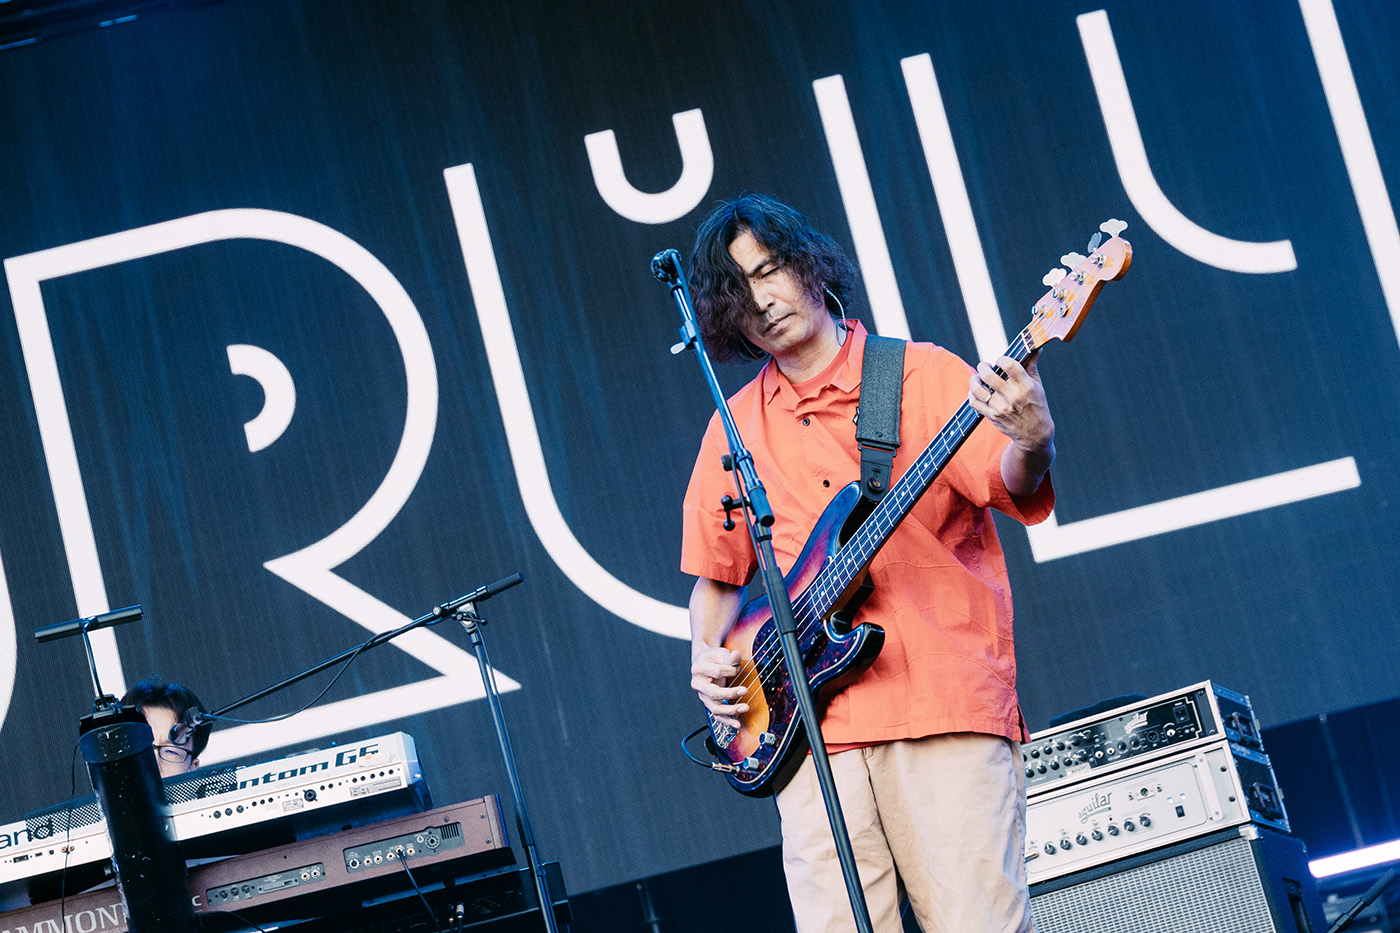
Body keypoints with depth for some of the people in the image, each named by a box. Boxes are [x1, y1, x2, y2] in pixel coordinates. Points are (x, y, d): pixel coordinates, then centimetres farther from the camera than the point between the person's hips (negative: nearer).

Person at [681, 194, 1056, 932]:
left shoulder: (921, 374, 6)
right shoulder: (735, 430, 17)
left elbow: (1017, 493, -5)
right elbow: (718, 574, 25)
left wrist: (1030, 447, -27)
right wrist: (706, 657, 7)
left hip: (946, 704, -3)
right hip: (813, 726, 3)